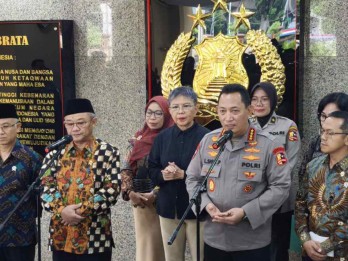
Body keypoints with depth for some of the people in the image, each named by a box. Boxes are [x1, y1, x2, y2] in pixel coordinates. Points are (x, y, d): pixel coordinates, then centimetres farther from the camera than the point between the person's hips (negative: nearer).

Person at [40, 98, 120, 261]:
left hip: (95, 238, -3)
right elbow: (45, 188, 2)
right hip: (60, 238, 3)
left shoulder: (108, 153, -1)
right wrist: (62, 210, -16)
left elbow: (111, 191, -8)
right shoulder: (55, 153, 9)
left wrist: (81, 211, -16)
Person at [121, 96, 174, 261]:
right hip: (140, 202, 4)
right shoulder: (138, 139, 8)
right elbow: (126, 168, 7)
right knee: (144, 243, 9)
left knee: (161, 244, 3)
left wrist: (155, 194, -16)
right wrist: (130, 192, -7)